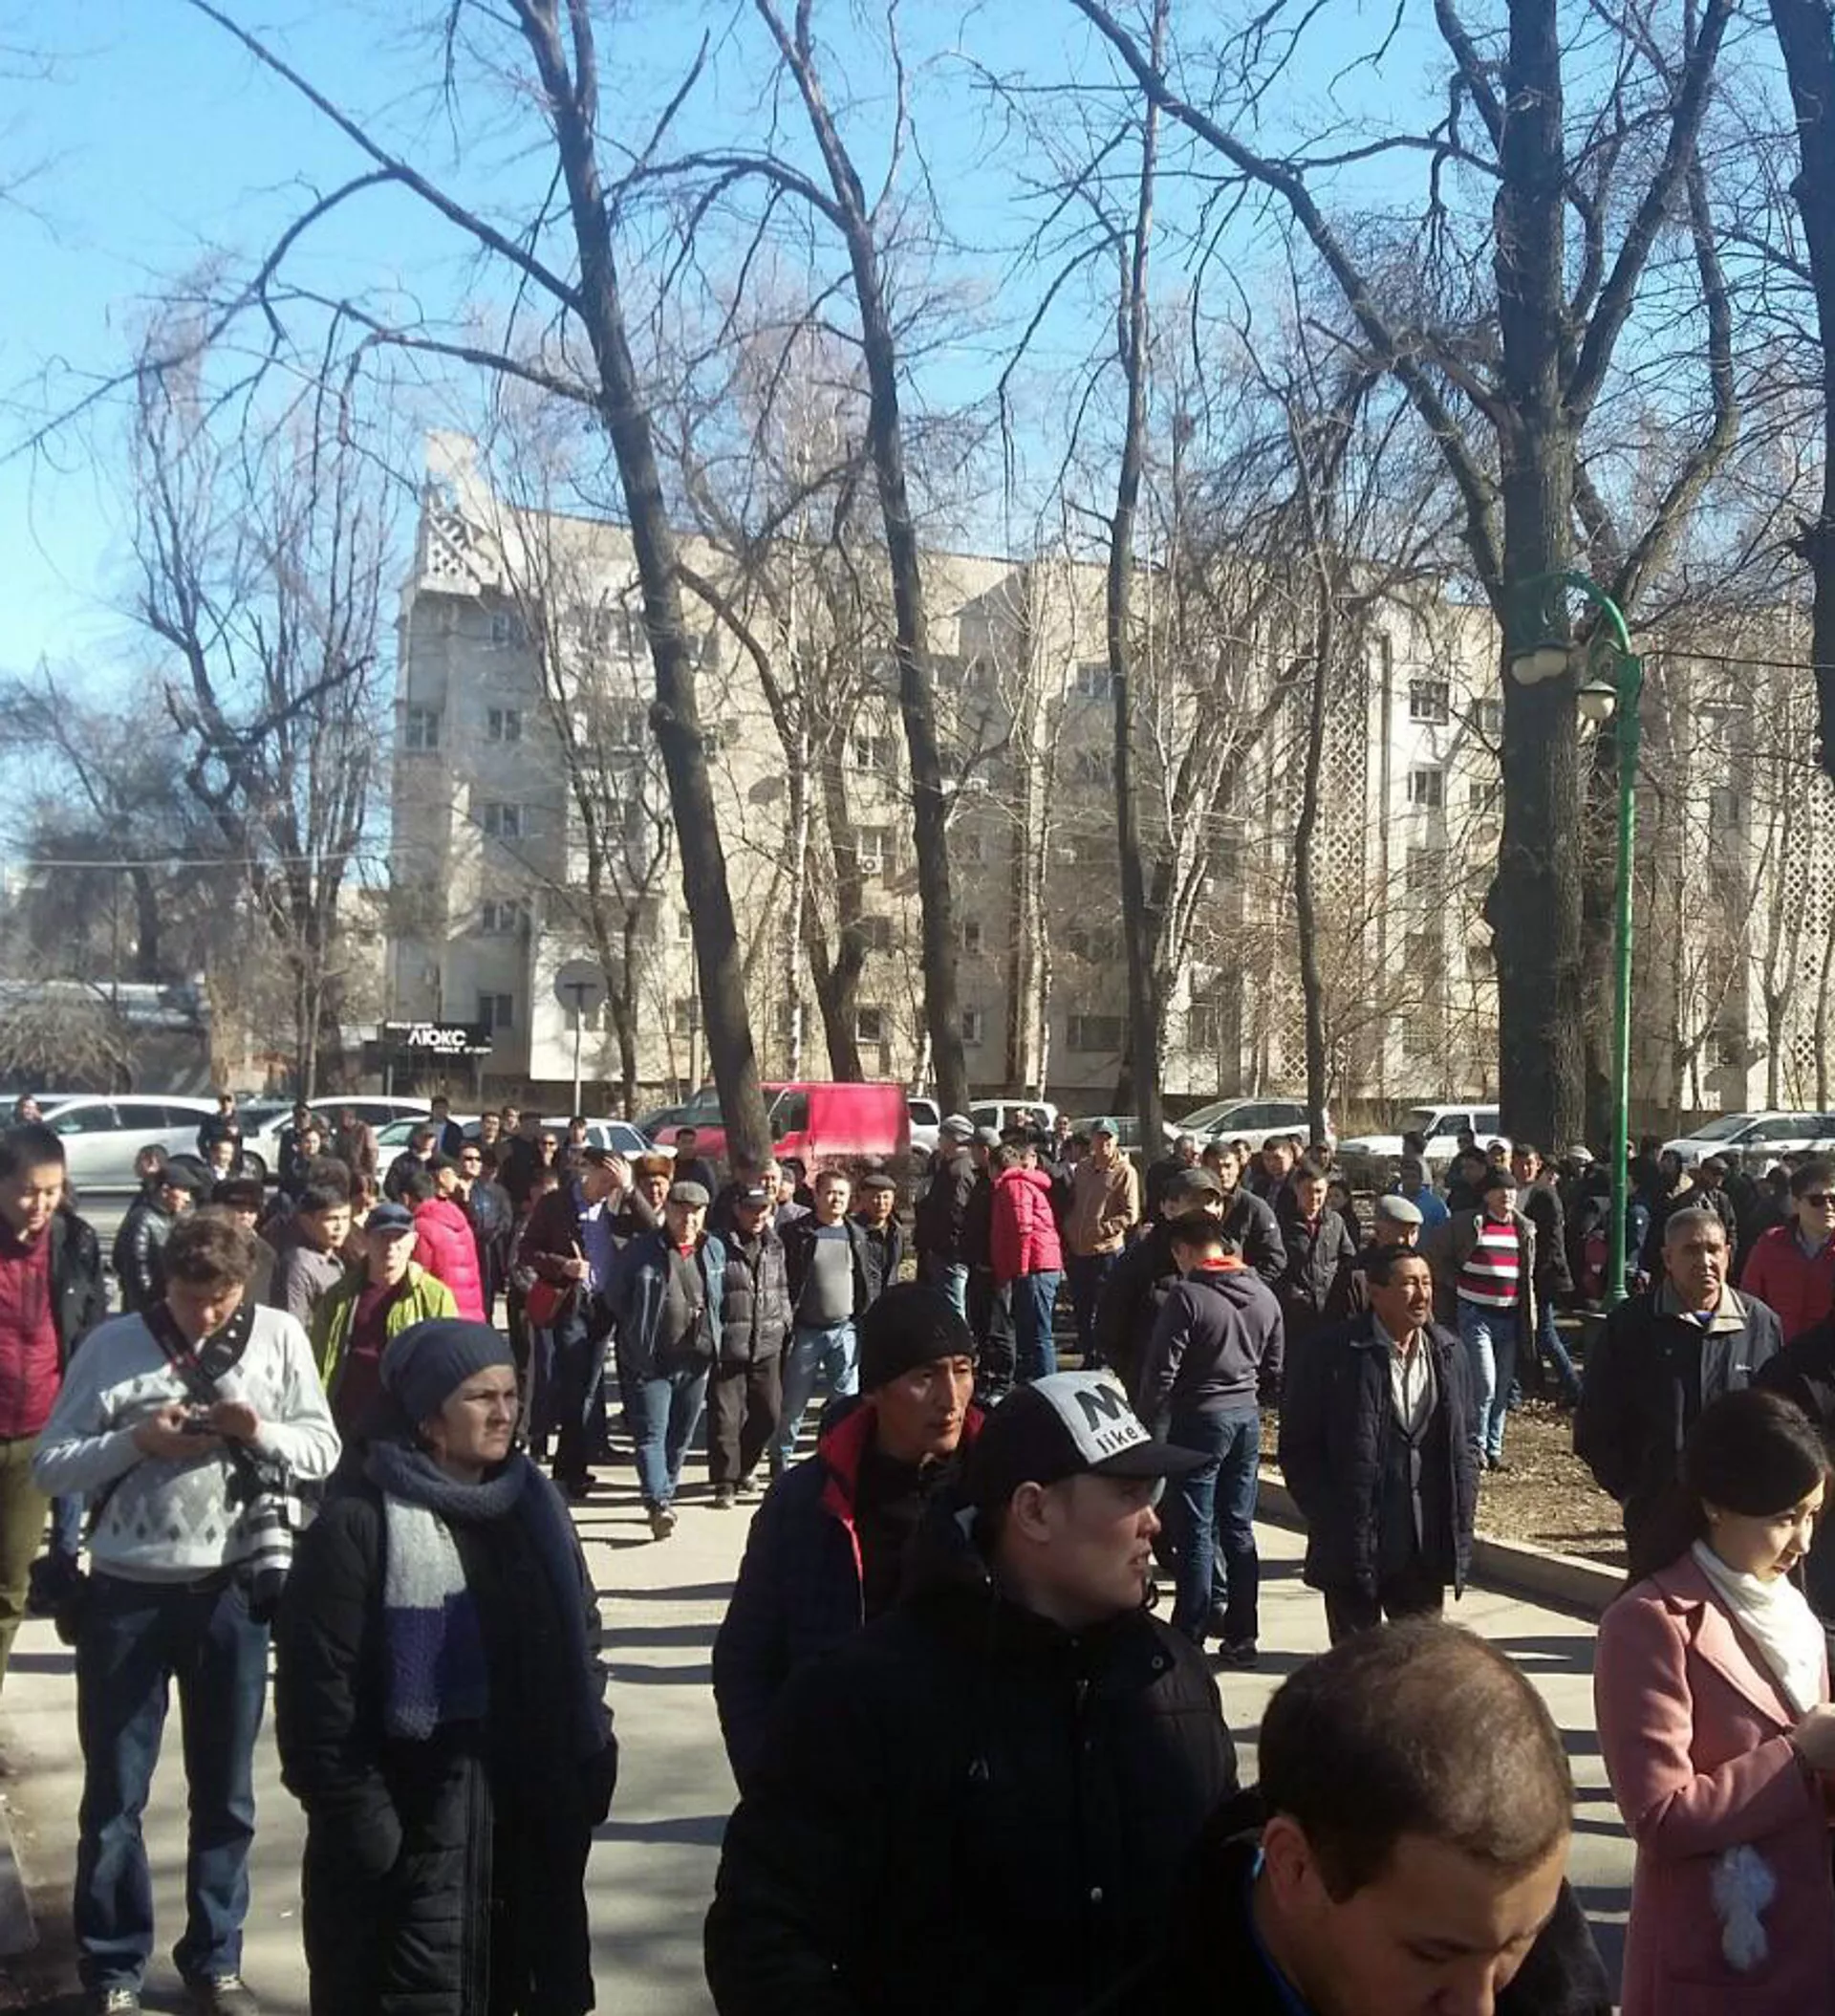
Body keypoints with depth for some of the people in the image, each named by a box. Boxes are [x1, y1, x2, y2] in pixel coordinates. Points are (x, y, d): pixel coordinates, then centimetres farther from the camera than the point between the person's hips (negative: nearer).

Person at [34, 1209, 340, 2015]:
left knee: (225, 1791, 14)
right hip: (128, 1591, -1)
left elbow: (324, 1448, 2)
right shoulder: (112, 1344, -5)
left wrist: (263, 1431, -17)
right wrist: (136, 1441, -20)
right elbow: (50, 1466, -4)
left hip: (231, 1588, 1)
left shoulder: (279, 1336, -2)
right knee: (114, 1794, 10)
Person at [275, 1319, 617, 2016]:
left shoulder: (534, 1504, 7)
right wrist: (357, 1818, -17)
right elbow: (319, 1686, -15)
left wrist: (590, 1761, 9)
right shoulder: (360, 1521, -14)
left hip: (530, 1816, 6)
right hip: (410, 1831, -6)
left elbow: (581, 1642, 16)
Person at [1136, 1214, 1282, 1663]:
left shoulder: (1187, 1297, -15)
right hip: (1247, 1417, 6)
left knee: (1195, 1534, 0)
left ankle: (1189, 1639, 5)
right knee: (1239, 1530, 13)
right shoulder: (1264, 1295, 6)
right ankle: (1241, 1637, 17)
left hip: (1199, 1420, -6)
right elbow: (1273, 1370, 12)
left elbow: (1161, 1373, -16)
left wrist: (1148, 1427, -7)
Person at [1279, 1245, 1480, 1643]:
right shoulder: (1328, 1354, -11)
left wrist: (1462, 1517, 4)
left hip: (1428, 1547, 5)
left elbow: (1466, 1439, 14)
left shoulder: (1449, 1352, 7)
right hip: (1353, 1549, -5)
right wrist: (1329, 1523, -12)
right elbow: (1297, 1449, -8)